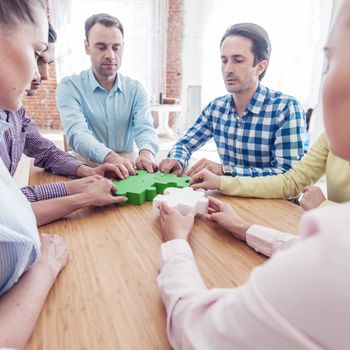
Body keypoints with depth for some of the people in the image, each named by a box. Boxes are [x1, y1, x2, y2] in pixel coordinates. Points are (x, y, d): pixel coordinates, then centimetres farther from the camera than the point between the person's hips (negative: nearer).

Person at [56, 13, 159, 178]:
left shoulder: (136, 89, 5)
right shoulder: (69, 87, -4)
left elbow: (145, 129, -9)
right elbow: (77, 134, -20)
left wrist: (146, 152, -33)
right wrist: (109, 157, -40)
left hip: (128, 172, 3)